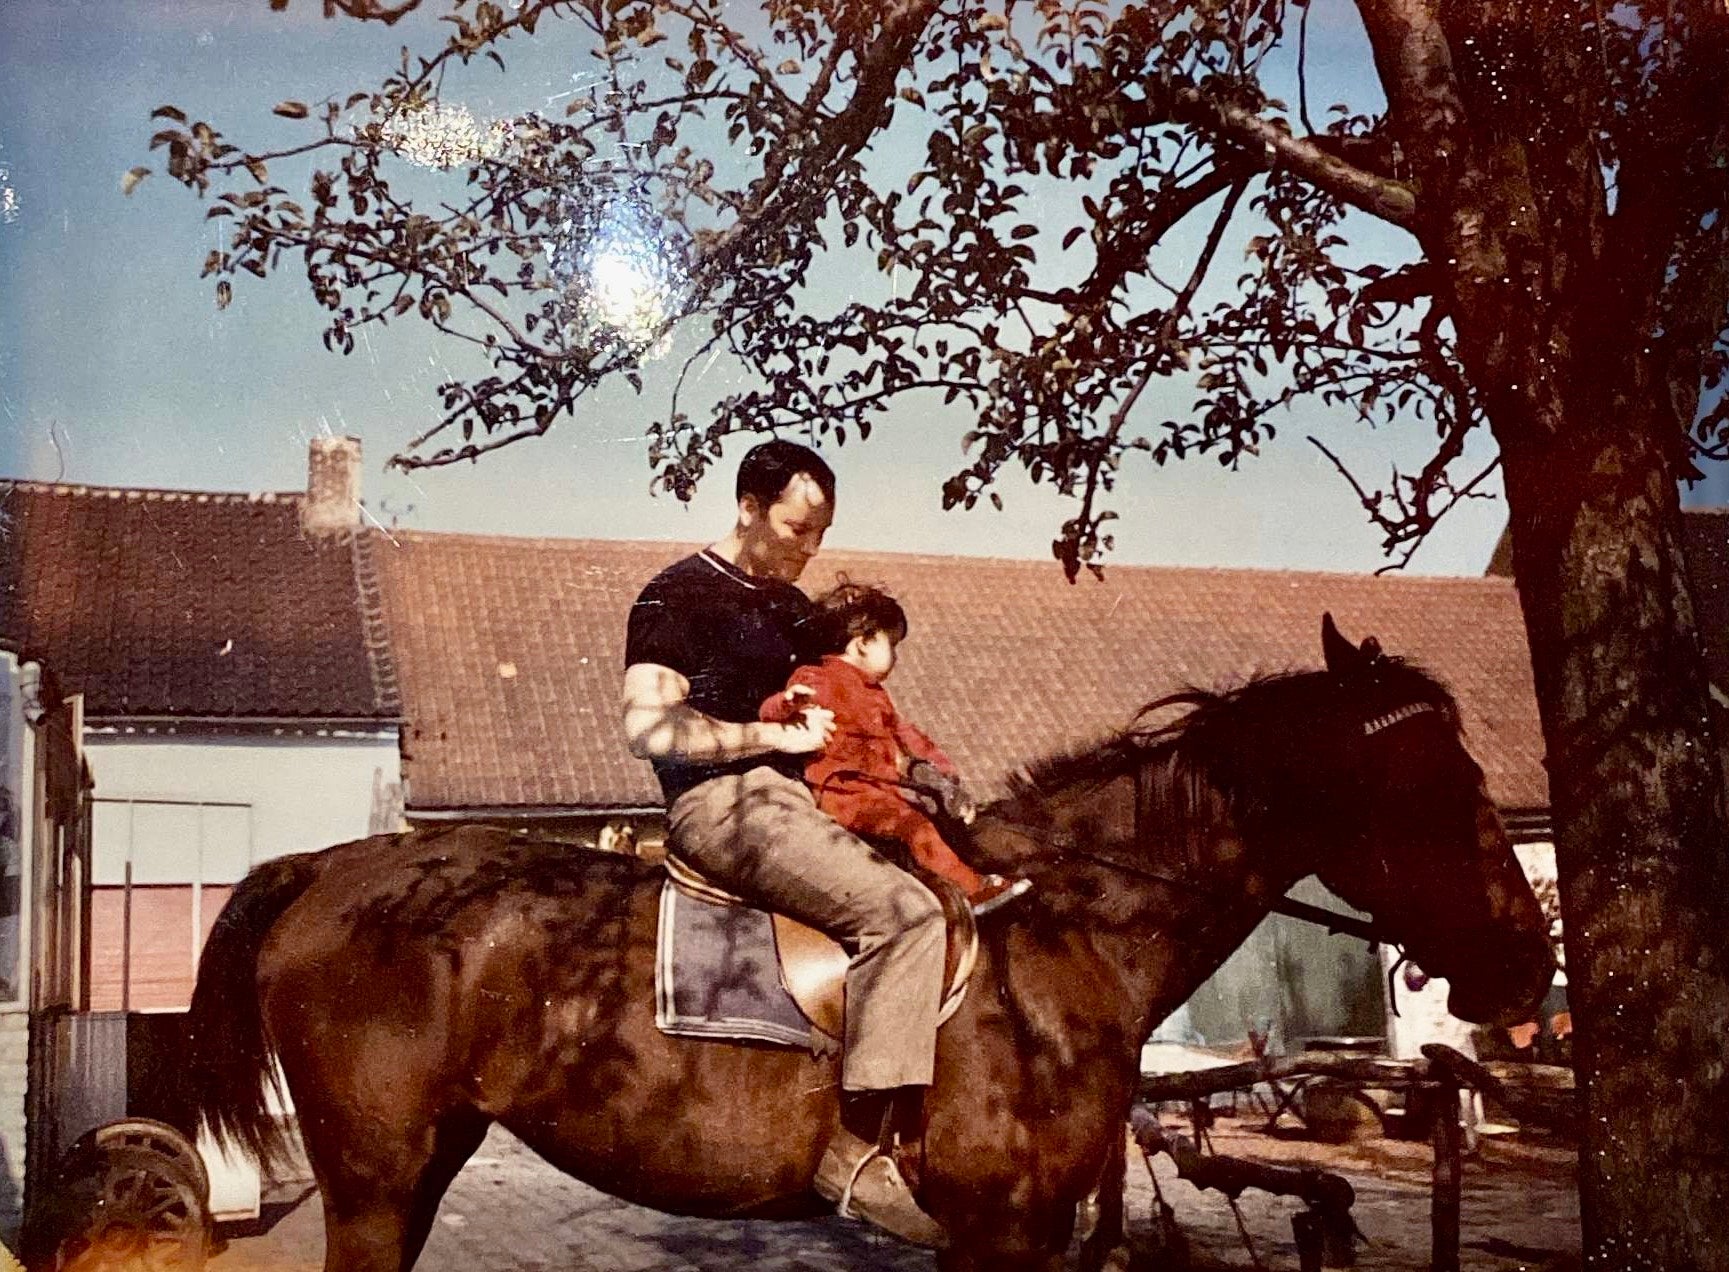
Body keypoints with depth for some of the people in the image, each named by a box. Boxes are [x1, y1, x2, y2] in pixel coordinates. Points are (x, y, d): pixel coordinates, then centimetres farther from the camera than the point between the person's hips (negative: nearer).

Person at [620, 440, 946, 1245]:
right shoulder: (679, 595, -5)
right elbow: (649, 728, -16)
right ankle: (855, 1154, -26)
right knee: (904, 912, -26)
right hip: (721, 805, -9)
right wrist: (778, 736, -15)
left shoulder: (794, 606, 20)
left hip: (794, 800, 9)